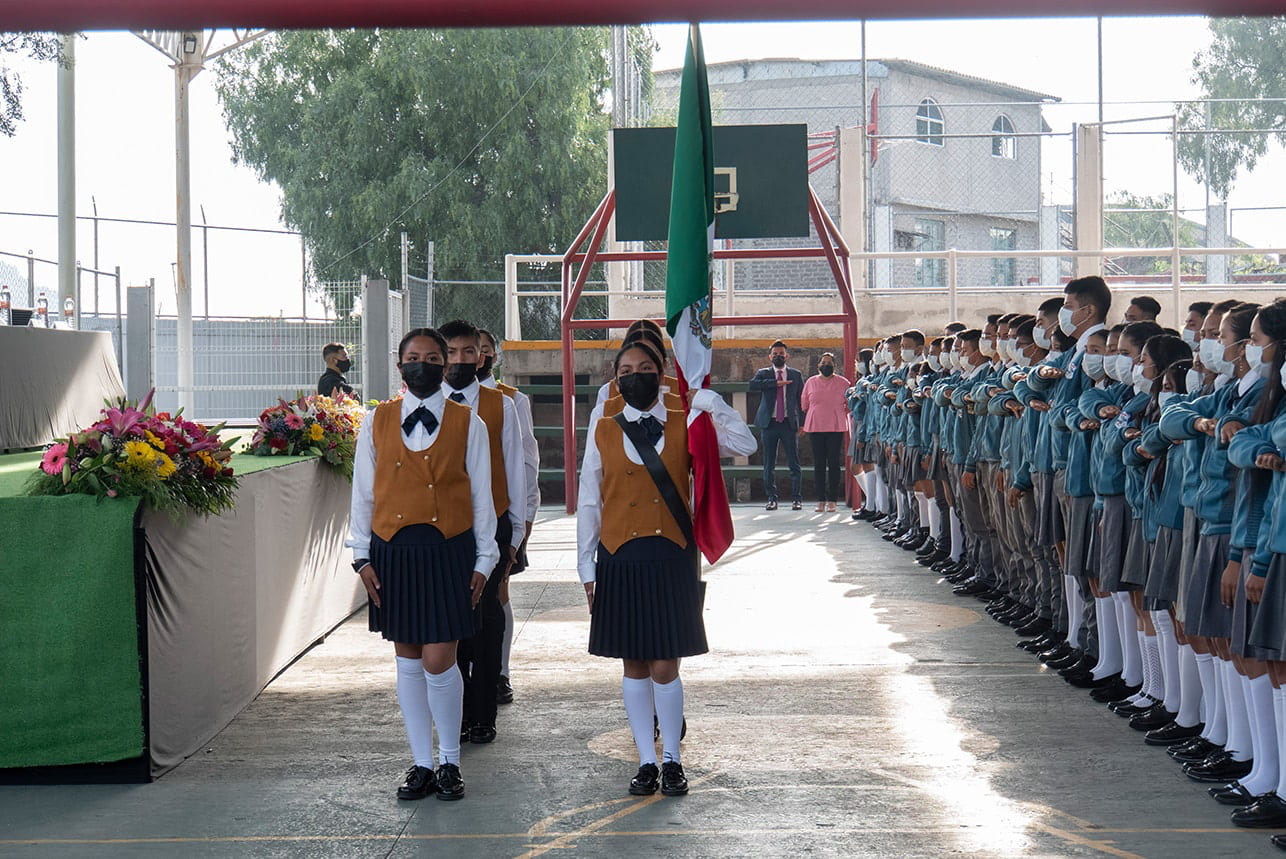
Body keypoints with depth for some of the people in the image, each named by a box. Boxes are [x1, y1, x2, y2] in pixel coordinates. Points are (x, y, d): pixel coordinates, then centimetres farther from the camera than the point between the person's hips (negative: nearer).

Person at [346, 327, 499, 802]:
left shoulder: (468, 424, 4)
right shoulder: (377, 422, 7)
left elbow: (481, 496, 6)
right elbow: (363, 492, 10)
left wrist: (484, 559, 3)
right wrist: (362, 555, 4)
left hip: (448, 549, -2)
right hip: (393, 549, 2)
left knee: (438, 661, -7)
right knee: (408, 661, 7)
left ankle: (450, 763, 11)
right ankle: (422, 766, 17)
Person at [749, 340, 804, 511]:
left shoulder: (796, 375, 11)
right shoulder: (764, 373, 8)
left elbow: (801, 400, 11)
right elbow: (752, 385, -13)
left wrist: (802, 423, 2)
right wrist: (775, 383, -18)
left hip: (789, 423, 0)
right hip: (769, 424, 0)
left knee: (794, 463, -3)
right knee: (769, 464, 3)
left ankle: (796, 498, 3)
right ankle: (771, 499, 11)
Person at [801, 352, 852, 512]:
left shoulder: (842, 383, 4)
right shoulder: (811, 382, 10)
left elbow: (850, 404, 12)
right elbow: (804, 404, 19)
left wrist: (839, 414, 8)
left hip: (836, 428, -2)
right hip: (815, 427, 2)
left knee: (834, 463, -5)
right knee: (818, 464, 1)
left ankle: (832, 500, -1)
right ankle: (821, 500, 5)